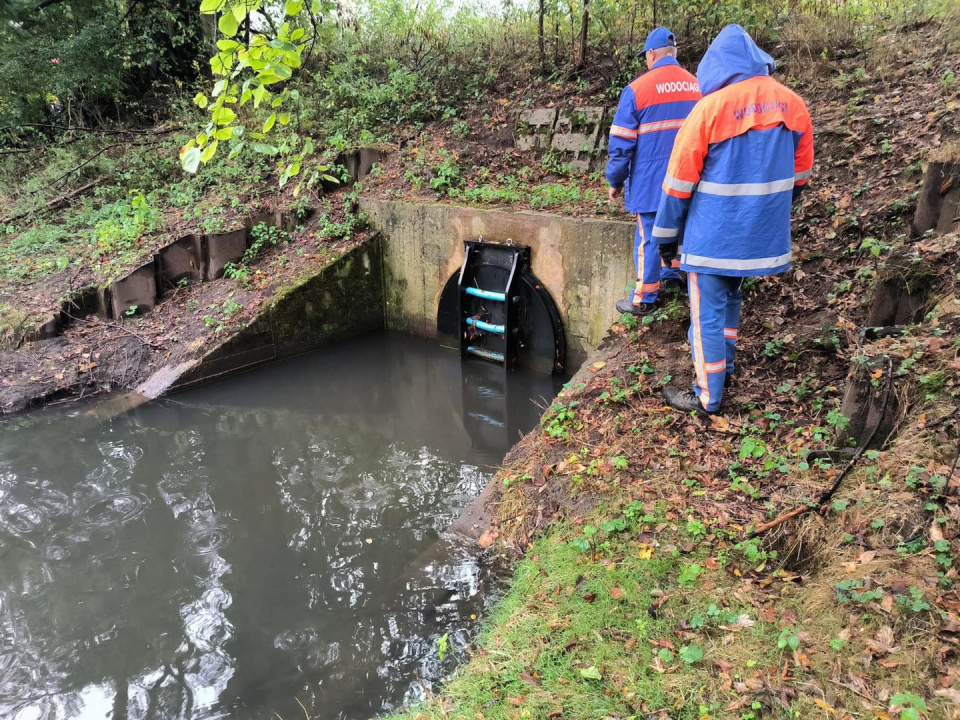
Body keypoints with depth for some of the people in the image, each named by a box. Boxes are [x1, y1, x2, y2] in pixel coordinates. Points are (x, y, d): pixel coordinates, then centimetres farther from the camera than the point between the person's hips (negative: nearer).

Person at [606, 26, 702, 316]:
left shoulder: (637, 89, -11)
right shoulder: (696, 85, 5)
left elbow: (622, 143, -10)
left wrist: (615, 180, 1)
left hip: (651, 180, -5)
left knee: (648, 237, 1)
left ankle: (644, 299, 8)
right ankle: (674, 274, 38)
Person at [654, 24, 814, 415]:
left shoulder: (711, 107, -14)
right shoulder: (793, 104, 1)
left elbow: (679, 182, -10)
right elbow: (799, 175, 11)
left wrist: (666, 235, 0)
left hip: (714, 235, -6)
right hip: (764, 233, 6)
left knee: (707, 311, 5)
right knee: (730, 296, 25)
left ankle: (708, 395, 14)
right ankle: (725, 363, 39)